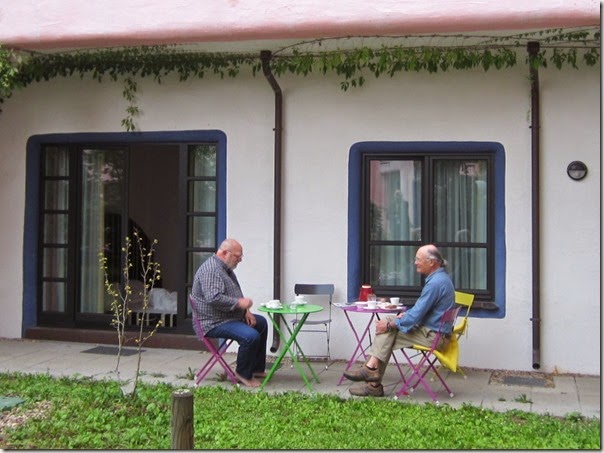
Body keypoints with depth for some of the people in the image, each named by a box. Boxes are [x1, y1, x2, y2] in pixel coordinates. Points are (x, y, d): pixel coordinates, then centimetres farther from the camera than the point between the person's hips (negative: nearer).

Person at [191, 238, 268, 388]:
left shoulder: (226, 268, 15)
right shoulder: (211, 270, -21)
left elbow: (235, 295, 23)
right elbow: (213, 298, -33)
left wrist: (246, 311, 7)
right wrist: (239, 302, -26)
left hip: (231, 316, 12)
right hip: (213, 323, -12)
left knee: (261, 322, 21)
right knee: (251, 336, -29)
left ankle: (257, 369, 24)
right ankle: (243, 373, -7)